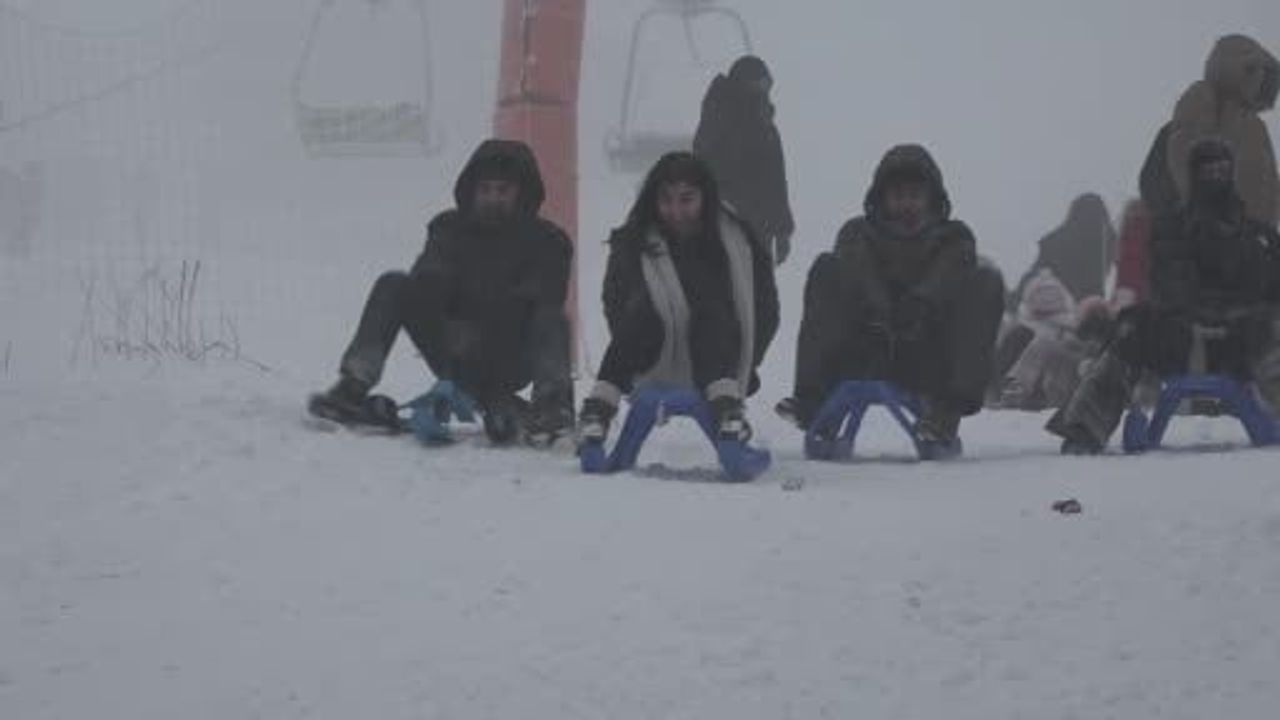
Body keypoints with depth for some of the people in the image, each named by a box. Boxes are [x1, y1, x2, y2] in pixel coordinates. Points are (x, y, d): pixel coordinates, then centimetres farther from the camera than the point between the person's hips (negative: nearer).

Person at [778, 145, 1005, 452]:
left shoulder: (954, 241, 10)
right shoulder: (857, 237, 10)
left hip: (928, 370, 0)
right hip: (867, 365, 0)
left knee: (986, 281, -15)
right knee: (827, 270, -13)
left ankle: (948, 408, -31)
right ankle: (812, 398, -28)